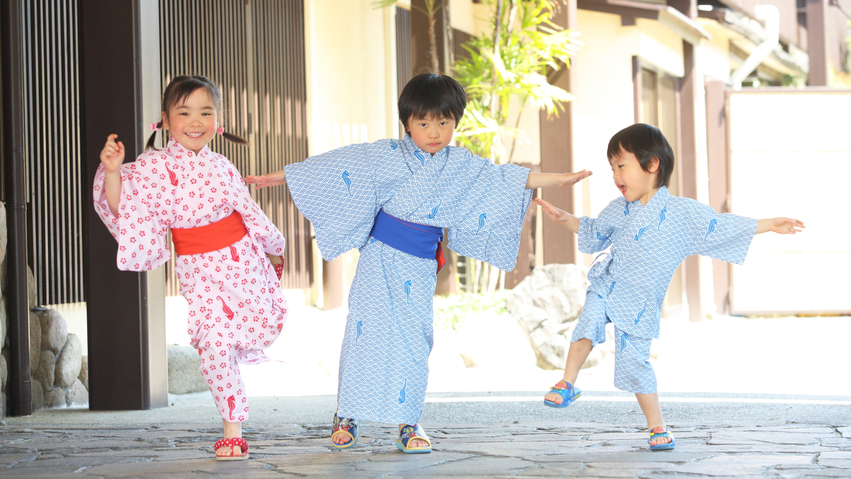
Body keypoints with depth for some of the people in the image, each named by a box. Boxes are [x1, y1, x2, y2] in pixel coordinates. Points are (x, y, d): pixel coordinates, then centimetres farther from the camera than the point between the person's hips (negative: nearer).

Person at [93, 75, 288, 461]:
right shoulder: (154, 167, -10)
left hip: (242, 260, 4)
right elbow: (120, 204, -18)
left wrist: (272, 249, 28)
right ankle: (232, 431, -2)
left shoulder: (221, 167, 2)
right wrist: (112, 170, -35)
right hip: (200, 270, -4)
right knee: (215, 343, -14)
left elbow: (249, 211, 17)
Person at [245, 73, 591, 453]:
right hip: (381, 257, -2)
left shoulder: (461, 166, 6)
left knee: (413, 337, -2)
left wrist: (558, 179, 11)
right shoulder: (385, 157, -4)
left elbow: (505, 179, 12)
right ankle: (346, 415, 10)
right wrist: (277, 177, -7)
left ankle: (407, 421, 8)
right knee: (367, 328, -4)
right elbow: (336, 166, -6)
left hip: (421, 265, 2)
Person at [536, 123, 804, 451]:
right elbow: (592, 235, 22)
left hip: (638, 304, -3)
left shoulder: (681, 212, -9)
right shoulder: (617, 210, 4)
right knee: (588, 324, -25)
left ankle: (657, 427, 9)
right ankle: (567, 385, -14)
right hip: (605, 287, 3)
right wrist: (564, 218, 11)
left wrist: (770, 225, -7)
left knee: (634, 362, -4)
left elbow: (722, 227, -4)